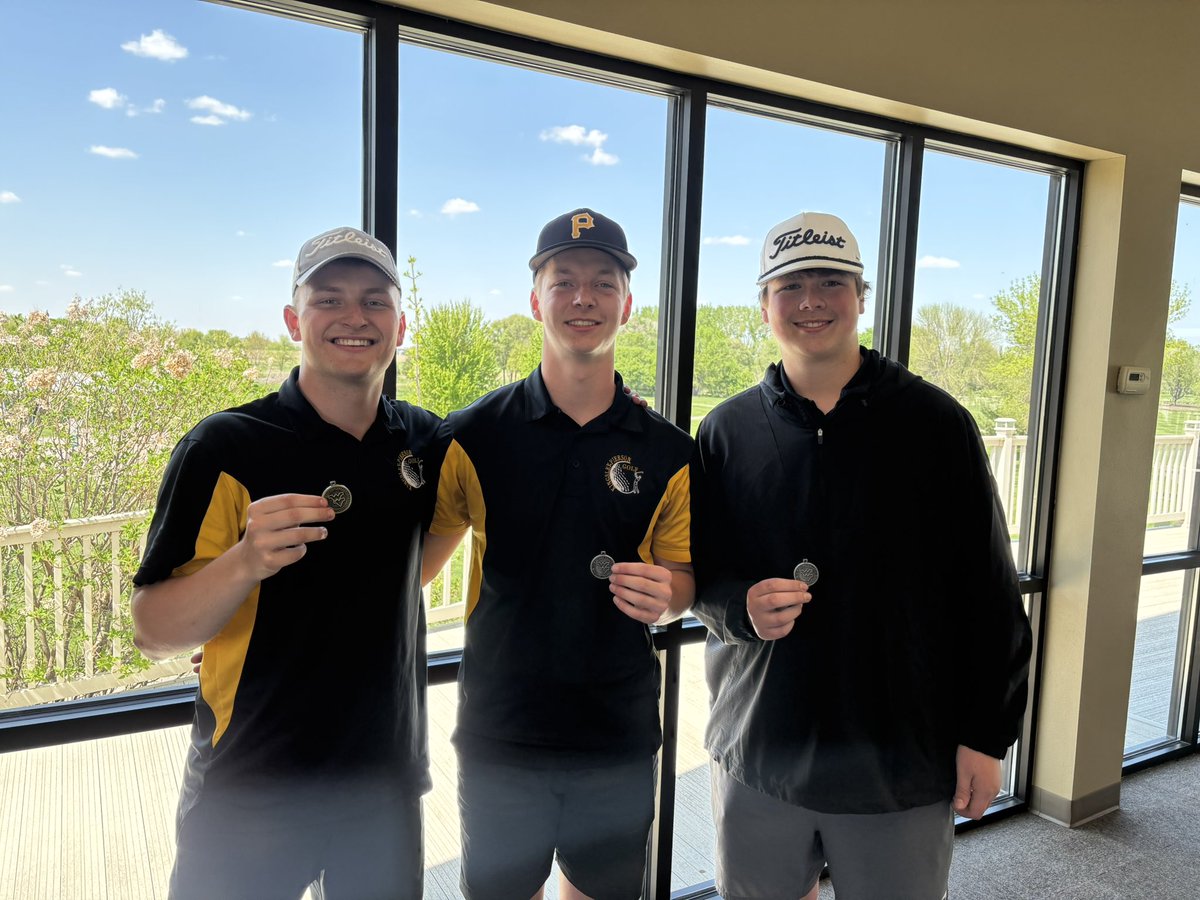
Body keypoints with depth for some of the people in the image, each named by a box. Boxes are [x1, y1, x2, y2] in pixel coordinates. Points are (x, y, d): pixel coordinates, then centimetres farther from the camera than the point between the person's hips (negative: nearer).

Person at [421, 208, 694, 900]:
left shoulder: (669, 452, -3)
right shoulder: (475, 436, -6)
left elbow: (684, 575, 6)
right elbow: (412, 563, 2)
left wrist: (662, 596, -17)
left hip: (620, 738, 2)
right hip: (500, 734, -1)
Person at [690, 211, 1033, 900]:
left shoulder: (935, 422, -5)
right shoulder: (727, 432, 0)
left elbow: (989, 594, -2)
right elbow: (697, 572, 5)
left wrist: (986, 736, -2)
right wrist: (741, 606, -16)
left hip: (903, 762, -1)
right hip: (757, 752, 2)